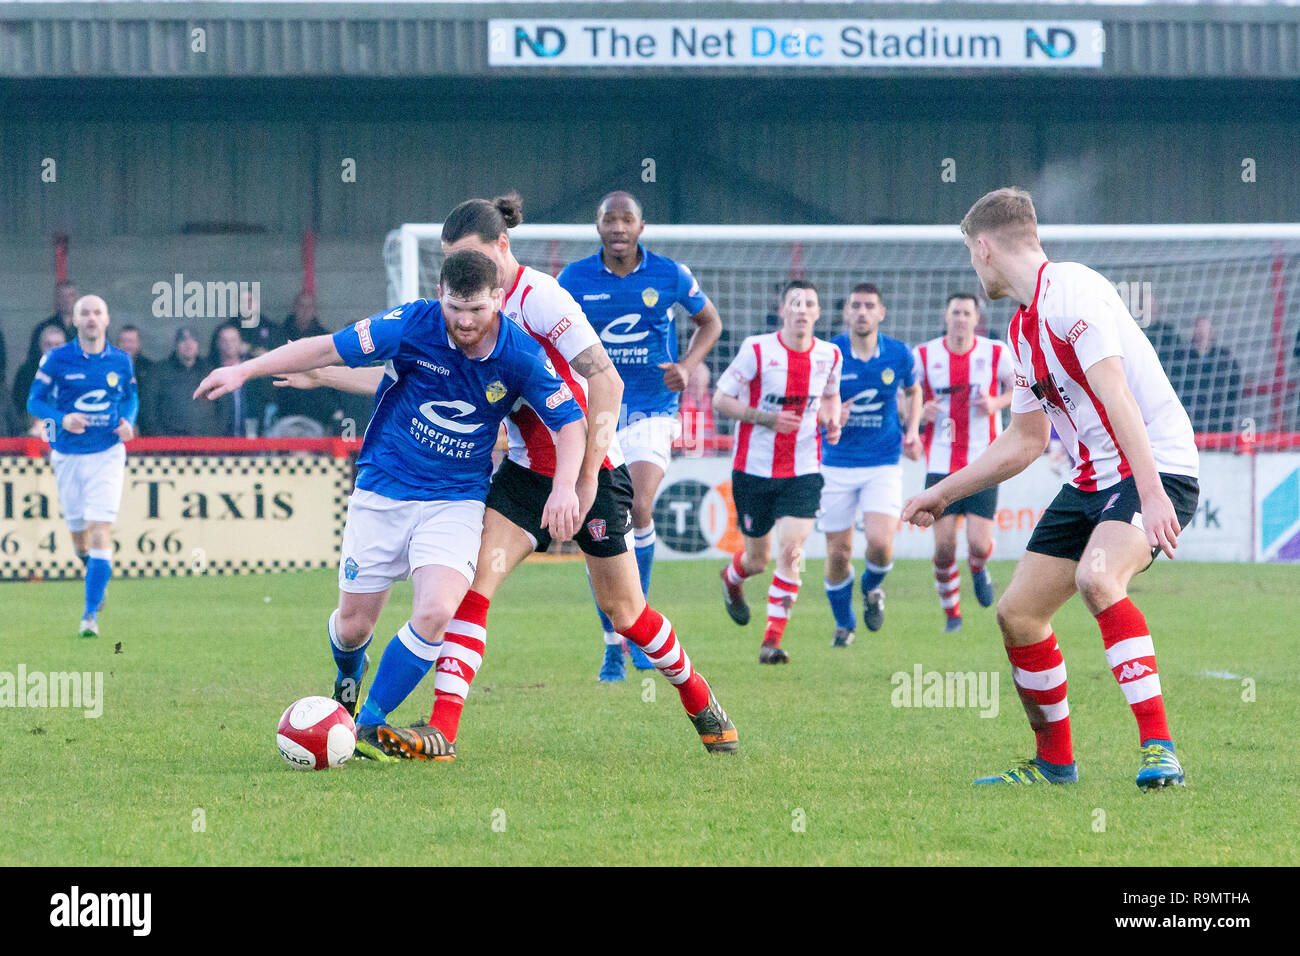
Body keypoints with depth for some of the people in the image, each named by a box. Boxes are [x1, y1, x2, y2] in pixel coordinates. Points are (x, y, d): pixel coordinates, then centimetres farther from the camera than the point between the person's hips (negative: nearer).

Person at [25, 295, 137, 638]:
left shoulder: (121, 361, 2)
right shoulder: (56, 359, -4)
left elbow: (131, 397, 18)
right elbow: (35, 401, -2)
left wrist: (128, 421, -4)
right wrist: (62, 419, -20)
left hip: (107, 455, -1)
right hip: (67, 455, 1)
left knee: (101, 532, -14)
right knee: (78, 531, 11)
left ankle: (91, 613, -14)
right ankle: (95, 572, 46)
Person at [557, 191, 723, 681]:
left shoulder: (670, 275, -2)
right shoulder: (574, 279, -1)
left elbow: (709, 321, 14)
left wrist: (687, 365, -3)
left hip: (651, 414, -1)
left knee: (639, 510, -22)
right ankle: (613, 645, 11)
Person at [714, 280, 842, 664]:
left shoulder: (829, 356, 1)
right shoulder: (756, 350, -11)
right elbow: (720, 400, -8)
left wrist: (831, 422, -1)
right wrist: (767, 418, -20)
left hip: (803, 472, 2)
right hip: (754, 470, -2)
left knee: (791, 551, -15)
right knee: (758, 559, 10)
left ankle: (772, 640, -11)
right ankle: (732, 578, 48)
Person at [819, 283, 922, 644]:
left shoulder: (899, 354, -3)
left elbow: (913, 391, 18)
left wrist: (912, 431, 4)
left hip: (884, 464, 0)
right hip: (838, 463, 0)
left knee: (880, 543, -18)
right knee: (838, 553, 2)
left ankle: (872, 589, 17)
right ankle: (843, 624, 26)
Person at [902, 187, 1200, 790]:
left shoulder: (1071, 290, -15)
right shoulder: (1023, 326, 16)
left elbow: (1114, 392, -26)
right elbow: (1025, 440, 25)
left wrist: (1151, 492, -35)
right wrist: (944, 493, 28)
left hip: (1159, 465, -10)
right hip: (1091, 481, 10)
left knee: (1096, 577, -34)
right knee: (1018, 612, 5)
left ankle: (1158, 747, -32)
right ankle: (1054, 763, 20)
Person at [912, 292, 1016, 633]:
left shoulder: (996, 353, 0)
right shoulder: (924, 355, 0)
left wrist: (996, 403, -9)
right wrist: (920, 410, -13)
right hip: (941, 464, 1)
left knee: (979, 545, -11)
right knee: (943, 547, -5)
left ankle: (979, 569, 28)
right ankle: (951, 614, 15)